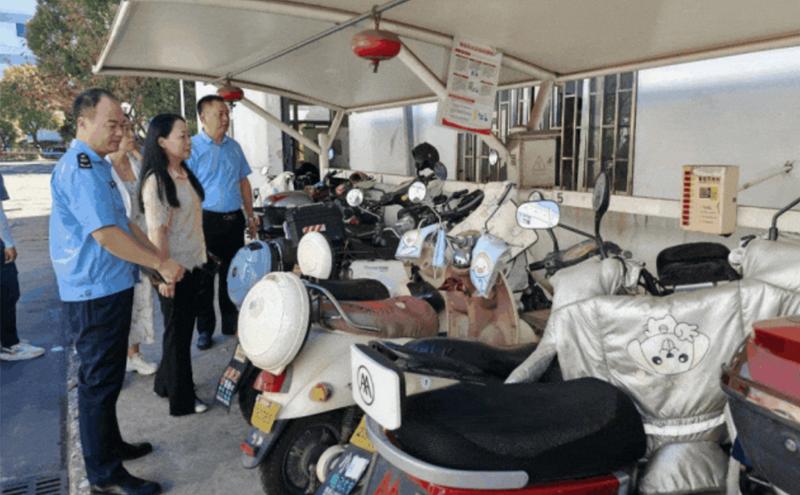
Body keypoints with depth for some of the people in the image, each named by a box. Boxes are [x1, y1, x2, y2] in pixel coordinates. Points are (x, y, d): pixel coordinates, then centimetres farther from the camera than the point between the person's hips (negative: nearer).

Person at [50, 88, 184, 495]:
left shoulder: (97, 165, 15)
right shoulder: (79, 169, -19)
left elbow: (124, 223, 18)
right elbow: (106, 234, -25)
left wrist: (160, 260, 11)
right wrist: (161, 264, -18)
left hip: (110, 289, 10)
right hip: (95, 293, -10)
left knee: (106, 377, 21)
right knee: (100, 381, 0)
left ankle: (110, 445, 37)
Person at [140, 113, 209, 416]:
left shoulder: (185, 173, 8)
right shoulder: (156, 181, -18)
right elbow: (156, 231, -21)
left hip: (192, 263, 8)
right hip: (173, 268, -8)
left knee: (185, 326, 19)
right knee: (178, 331, 4)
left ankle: (167, 382, 37)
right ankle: (182, 399, 19)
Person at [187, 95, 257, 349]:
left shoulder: (234, 147, 10)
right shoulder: (193, 147, -8)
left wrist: (250, 216, 13)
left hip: (234, 220, 5)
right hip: (207, 220, -5)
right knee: (204, 278, 5)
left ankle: (231, 322, 28)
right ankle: (205, 329, 17)